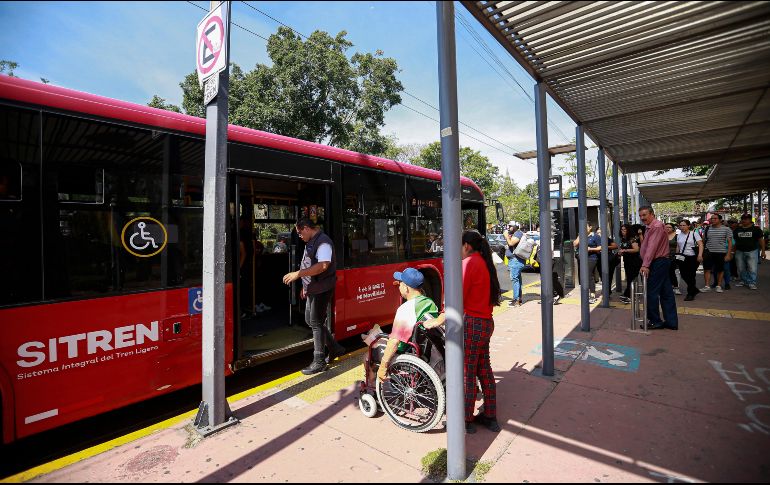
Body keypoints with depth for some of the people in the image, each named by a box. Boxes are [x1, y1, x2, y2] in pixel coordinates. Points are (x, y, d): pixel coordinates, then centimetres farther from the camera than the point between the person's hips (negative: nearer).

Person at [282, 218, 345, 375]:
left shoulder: (323, 241, -19)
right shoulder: (311, 242, 13)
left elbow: (323, 265, -32)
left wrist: (298, 274, -32)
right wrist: (305, 286, 21)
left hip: (321, 289, -10)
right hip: (313, 289, 10)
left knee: (316, 323, -2)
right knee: (310, 320, 16)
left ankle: (319, 362, 12)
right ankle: (335, 348, 29)